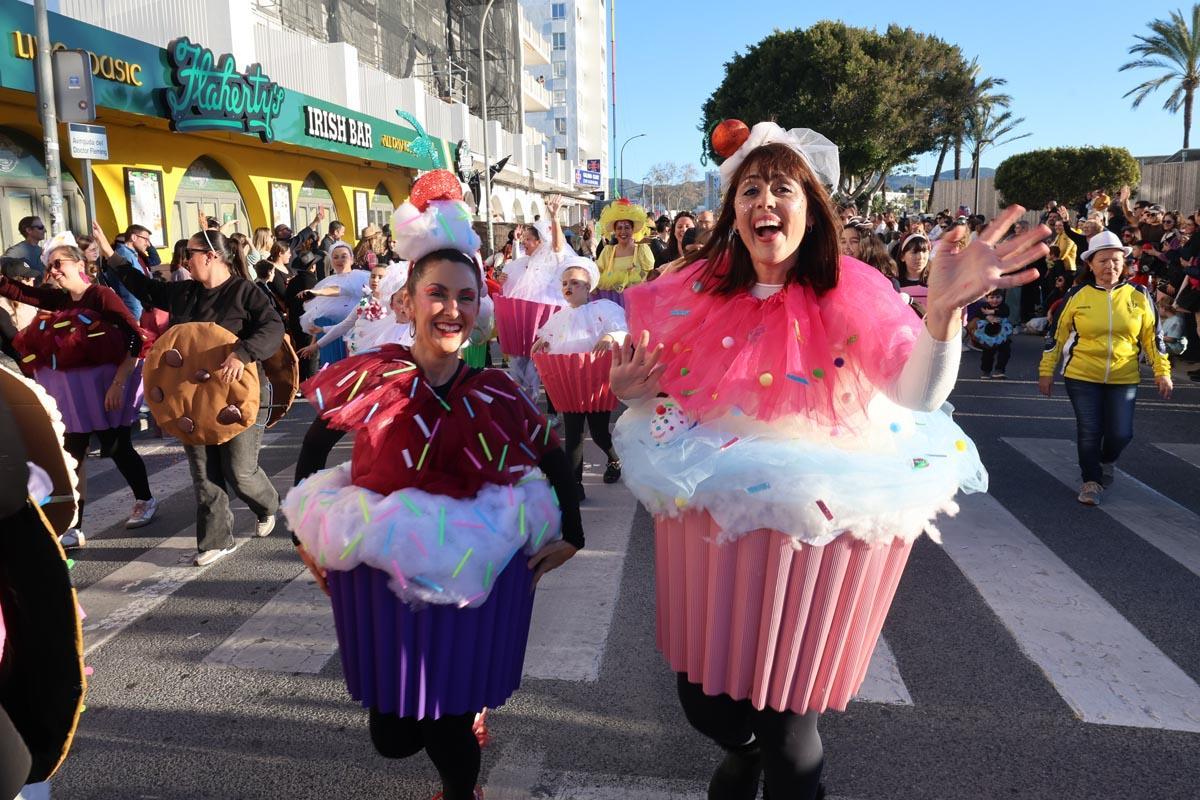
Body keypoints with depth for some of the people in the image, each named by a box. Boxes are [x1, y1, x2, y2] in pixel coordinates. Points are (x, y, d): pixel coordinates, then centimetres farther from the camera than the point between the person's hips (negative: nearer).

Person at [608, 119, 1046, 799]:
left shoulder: (851, 293, -10)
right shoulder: (702, 291, -2)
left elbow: (918, 395, -23)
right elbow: (663, 394, 8)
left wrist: (943, 311, -39)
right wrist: (632, 391, -14)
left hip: (815, 520, -3)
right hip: (710, 514, 3)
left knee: (787, 731, 10)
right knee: (703, 699, 18)